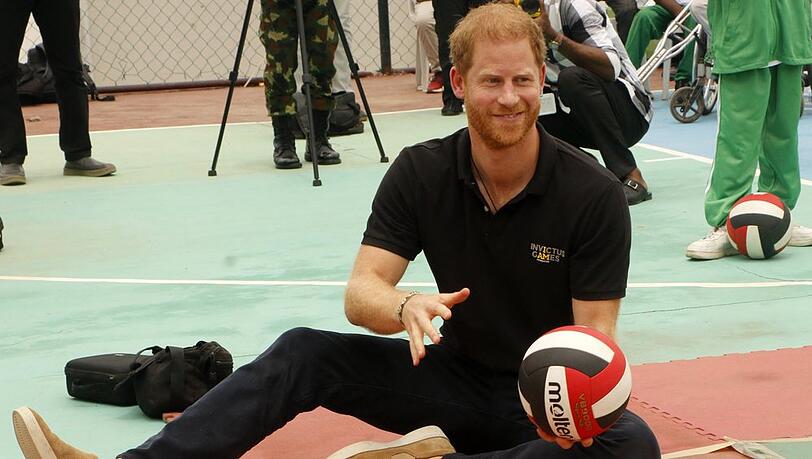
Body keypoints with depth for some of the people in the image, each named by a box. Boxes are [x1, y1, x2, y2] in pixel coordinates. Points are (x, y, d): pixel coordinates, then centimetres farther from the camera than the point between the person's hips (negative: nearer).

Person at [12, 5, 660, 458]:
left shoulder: (593, 193, -14)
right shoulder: (421, 173, -6)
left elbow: (595, 332, -14)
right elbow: (361, 292, -14)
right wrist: (407, 307, -38)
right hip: (454, 376, 3)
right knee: (303, 354, -19)